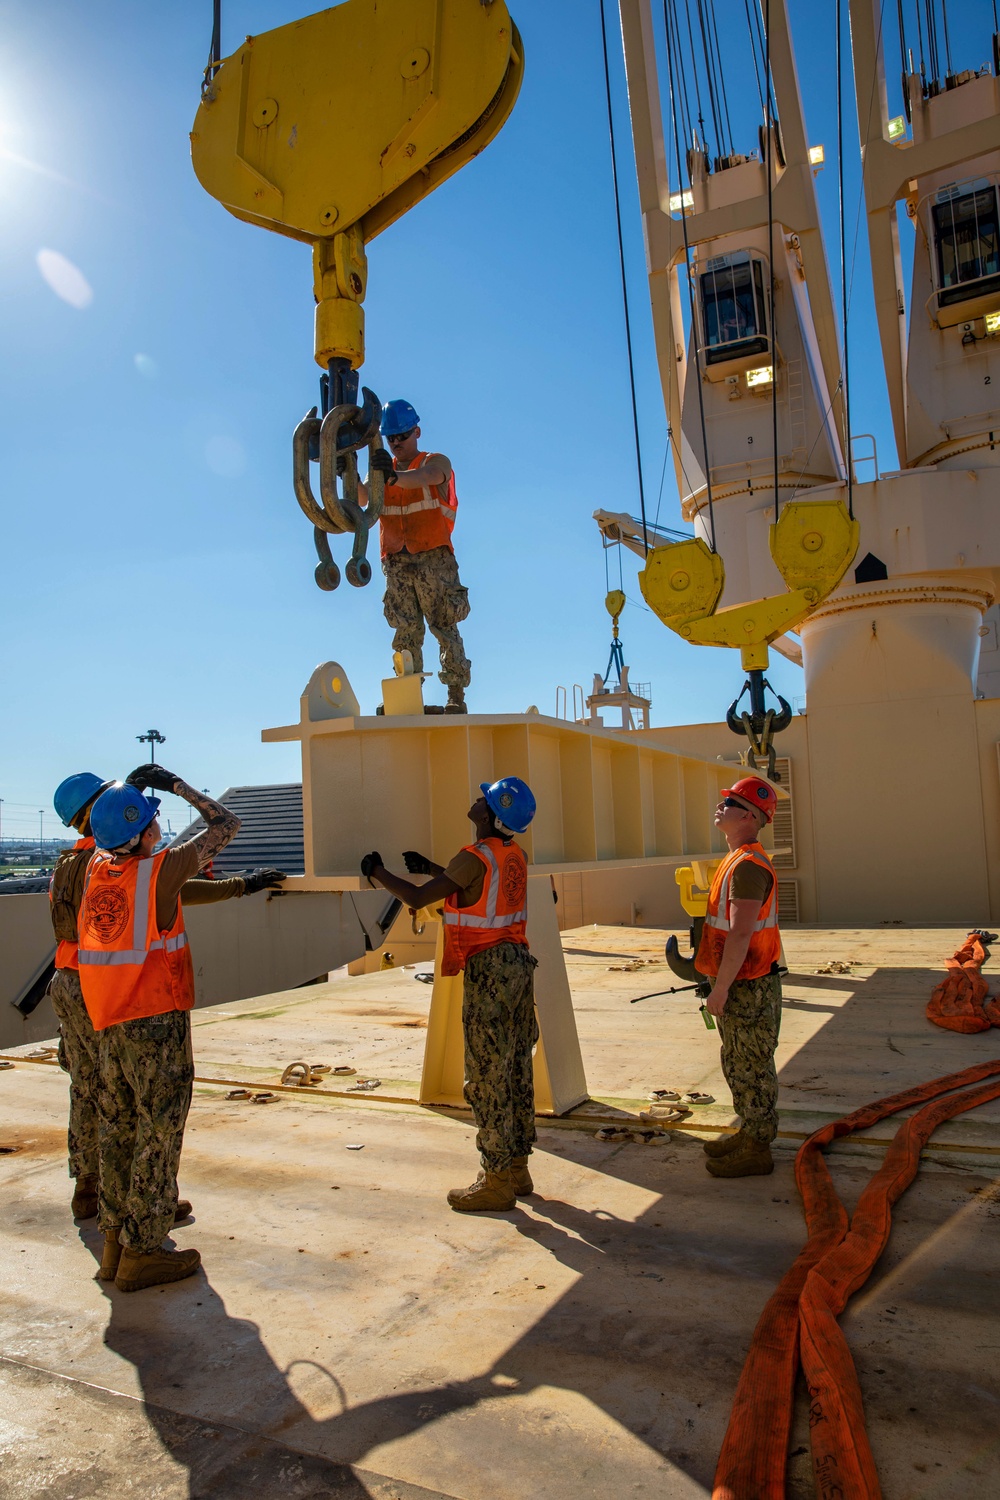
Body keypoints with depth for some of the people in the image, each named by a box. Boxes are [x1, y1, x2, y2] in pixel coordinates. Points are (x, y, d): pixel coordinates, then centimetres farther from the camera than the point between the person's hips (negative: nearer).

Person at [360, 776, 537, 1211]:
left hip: (488, 971, -9)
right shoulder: (514, 854, 9)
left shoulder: (475, 858, -17)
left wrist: (378, 871, 1)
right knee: (516, 1069, 14)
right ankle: (516, 1168, 25)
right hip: (518, 963, 9)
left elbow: (417, 898, -14)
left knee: (487, 1077, 0)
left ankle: (497, 1183, 8)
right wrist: (431, 867, 26)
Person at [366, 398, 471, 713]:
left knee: (445, 628, -7)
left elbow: (424, 477, -21)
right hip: (396, 562, 4)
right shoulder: (383, 468, 18)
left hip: (433, 557, -4)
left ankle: (456, 696, -7)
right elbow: (362, 500, -1)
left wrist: (395, 476, -42)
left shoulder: (437, 462, 5)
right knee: (406, 631, 2)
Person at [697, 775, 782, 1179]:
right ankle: (748, 1135, 33)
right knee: (738, 1065, 20)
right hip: (739, 984, 10)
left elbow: (740, 936, -25)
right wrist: (721, 985, 20)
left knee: (751, 1069, 2)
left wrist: (720, 990, -21)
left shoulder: (748, 865, -22)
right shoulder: (738, 861, 12)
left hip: (747, 988, -10)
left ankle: (756, 1151, 14)